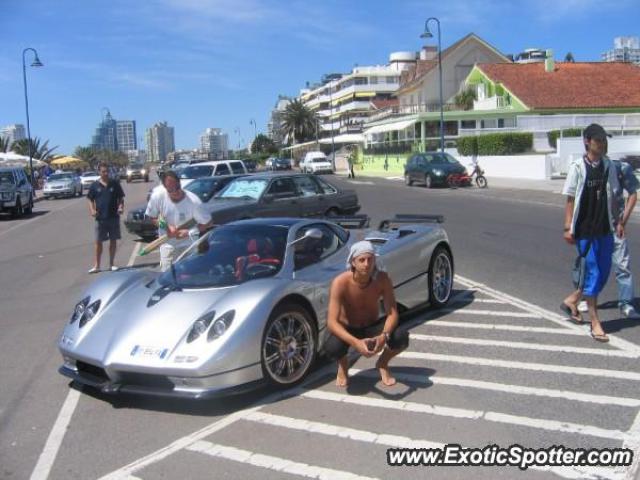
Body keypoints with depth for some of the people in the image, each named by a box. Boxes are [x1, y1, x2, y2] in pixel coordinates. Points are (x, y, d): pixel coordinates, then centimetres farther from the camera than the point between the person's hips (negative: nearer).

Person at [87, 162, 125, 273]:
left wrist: (121, 207, -11)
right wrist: (92, 210, -10)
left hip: (114, 217, 1)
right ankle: (97, 265, 10)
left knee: (113, 240, 6)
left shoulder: (115, 184, 3)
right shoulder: (94, 185, 2)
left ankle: (112, 263, 17)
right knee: (98, 241, 2)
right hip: (100, 218, 0)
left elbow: (121, 198, 8)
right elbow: (90, 200, 7)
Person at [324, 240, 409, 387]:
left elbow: (392, 313, -20)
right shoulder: (340, 283, -28)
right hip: (348, 329, -2)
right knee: (332, 348, -36)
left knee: (401, 337, -29)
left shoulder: (382, 279, -20)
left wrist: (384, 336, -42)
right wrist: (355, 342, -49)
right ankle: (343, 365, 5)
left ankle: (382, 363, 6)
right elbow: (331, 322, -33)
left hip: (372, 327, 2)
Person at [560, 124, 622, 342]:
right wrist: (568, 228, -10)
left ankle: (571, 301, 31)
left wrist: (616, 222, 10)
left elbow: (612, 197, 11)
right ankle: (595, 322, 9)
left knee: (603, 272, 10)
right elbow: (570, 199, -7)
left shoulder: (608, 166, 5)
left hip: (605, 228, 5)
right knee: (593, 273, -1)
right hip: (585, 229, -5)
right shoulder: (577, 167, -9)